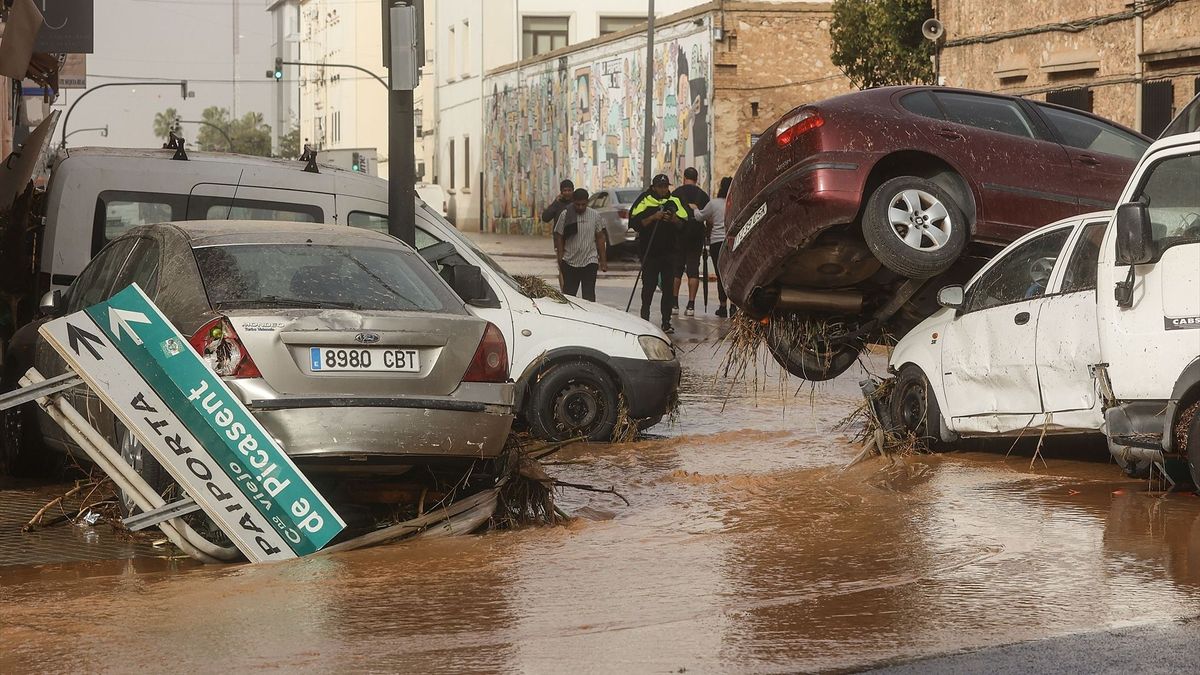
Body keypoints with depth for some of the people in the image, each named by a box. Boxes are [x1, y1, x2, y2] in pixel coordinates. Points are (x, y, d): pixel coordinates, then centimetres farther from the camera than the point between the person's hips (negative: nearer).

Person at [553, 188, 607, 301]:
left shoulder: (595, 215, 3)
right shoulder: (565, 215, -2)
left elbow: (599, 238, 8)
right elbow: (559, 238, 1)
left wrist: (603, 260, 6)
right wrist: (560, 259, -4)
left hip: (590, 262, 0)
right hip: (570, 262, 0)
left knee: (589, 296, -3)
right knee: (568, 295, 6)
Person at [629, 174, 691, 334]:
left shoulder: (674, 202, 8)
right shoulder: (644, 201, -1)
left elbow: (685, 224, 7)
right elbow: (636, 223, -8)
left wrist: (674, 219, -13)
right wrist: (653, 217, -18)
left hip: (669, 252, 3)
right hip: (649, 252, -2)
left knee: (668, 287, 3)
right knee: (648, 286, -1)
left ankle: (666, 323, 6)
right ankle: (644, 319, 10)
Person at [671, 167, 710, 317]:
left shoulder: (677, 193, -1)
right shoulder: (703, 195, 5)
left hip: (680, 233, -1)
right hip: (697, 234, 1)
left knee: (676, 268, 6)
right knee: (693, 268, 2)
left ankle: (674, 303, 3)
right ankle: (691, 305, -3)